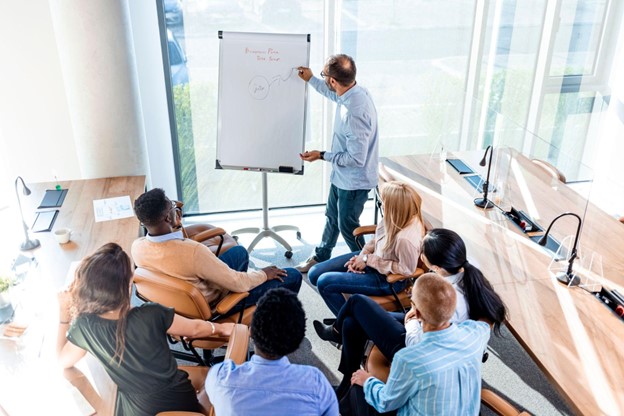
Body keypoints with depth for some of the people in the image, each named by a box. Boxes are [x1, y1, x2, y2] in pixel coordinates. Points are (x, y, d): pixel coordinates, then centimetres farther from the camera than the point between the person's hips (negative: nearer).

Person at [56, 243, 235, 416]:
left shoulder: (84, 326, -21)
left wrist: (64, 314, 8)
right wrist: (219, 328, 17)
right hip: (181, 400, -1)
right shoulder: (151, 315, -25)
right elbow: (195, 328, -4)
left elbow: (63, 361, 2)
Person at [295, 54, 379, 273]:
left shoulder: (355, 113, -36)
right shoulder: (353, 91, -7)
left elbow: (356, 158, -31)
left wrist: (322, 155, -20)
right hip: (341, 176, 10)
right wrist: (311, 80, 24)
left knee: (347, 226, 11)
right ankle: (320, 257, 48)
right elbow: (334, 94, 20)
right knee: (332, 217, 26)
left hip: (354, 181, -9)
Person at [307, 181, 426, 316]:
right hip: (373, 257, 8)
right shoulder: (400, 217, -16)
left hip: (386, 279, -8)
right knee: (315, 273, 6)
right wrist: (362, 256, -10)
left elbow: (406, 269, -23)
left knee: (325, 283, -14)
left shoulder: (405, 238, -38)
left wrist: (368, 260, -20)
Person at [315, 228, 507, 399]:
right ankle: (350, 381, 31)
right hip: (429, 334, 8)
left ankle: (336, 332, 38)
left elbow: (418, 345, -28)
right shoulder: (467, 270, -15)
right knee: (351, 323, 10)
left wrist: (411, 321, -9)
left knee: (357, 302, 3)